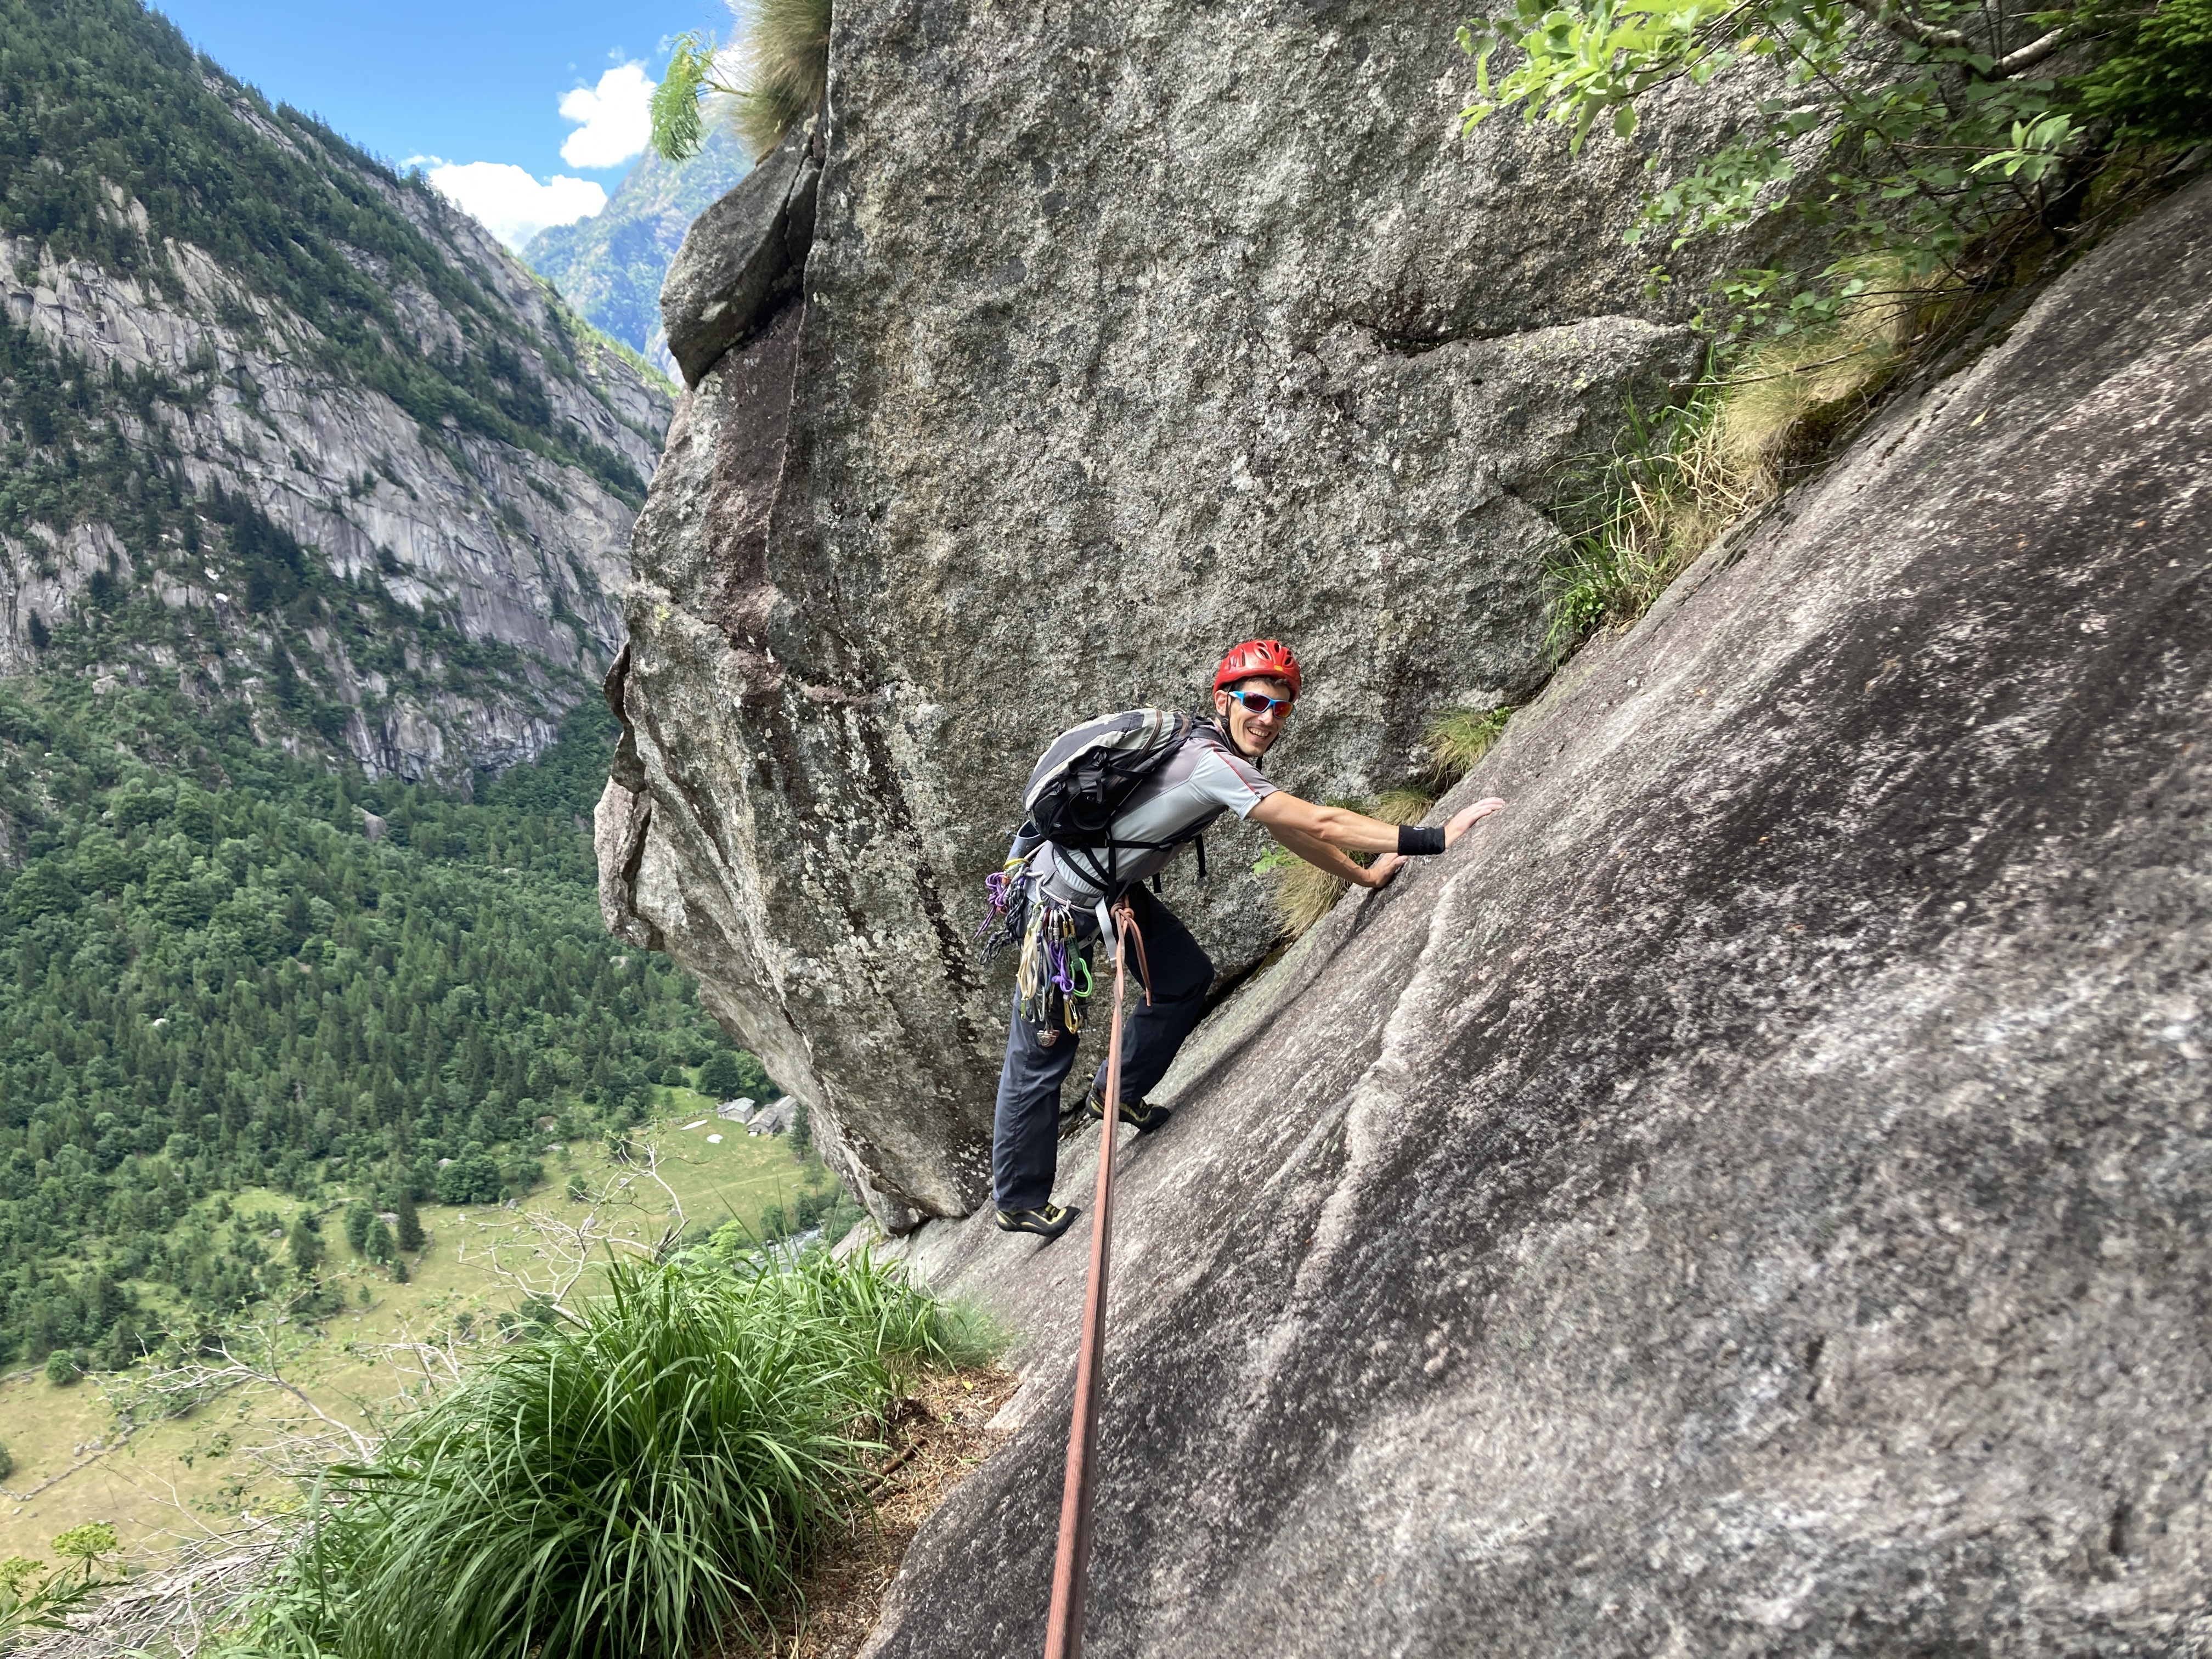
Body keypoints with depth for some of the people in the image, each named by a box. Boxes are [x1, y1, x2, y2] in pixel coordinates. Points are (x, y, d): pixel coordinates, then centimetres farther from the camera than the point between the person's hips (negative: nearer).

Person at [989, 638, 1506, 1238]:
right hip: (1059, 902, -9)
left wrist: (1367, 876, 8)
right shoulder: (1212, 763, -28)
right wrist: (1435, 838, -31)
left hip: (1112, 888, 9)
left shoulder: (1217, 753, 1)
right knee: (1041, 1056, 1)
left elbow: (1290, 832, 10)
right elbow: (1319, 824, -33)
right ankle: (1020, 1202, 17)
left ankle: (1115, 1093, 31)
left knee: (1187, 978, 14)